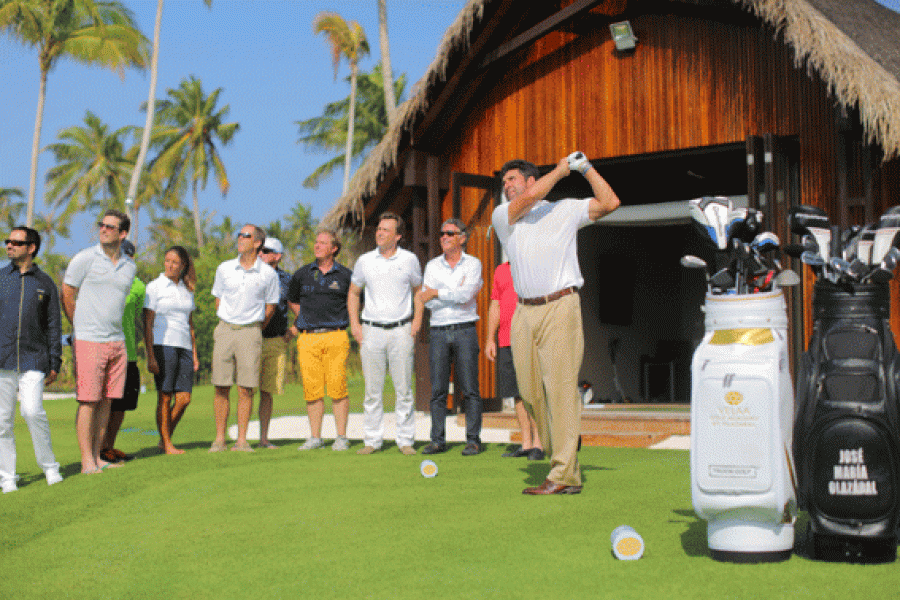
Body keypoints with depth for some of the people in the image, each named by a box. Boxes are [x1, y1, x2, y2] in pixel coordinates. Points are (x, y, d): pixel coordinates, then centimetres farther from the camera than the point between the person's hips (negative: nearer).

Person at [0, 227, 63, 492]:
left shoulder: (45, 283, 9)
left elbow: (53, 326, 12)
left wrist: (55, 363, 5)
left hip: (33, 360, -1)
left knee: (33, 411, -16)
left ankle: (49, 466, 1)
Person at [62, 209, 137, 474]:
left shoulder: (129, 266, 11)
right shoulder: (84, 259, -5)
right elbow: (66, 296, 0)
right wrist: (80, 327, 7)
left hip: (117, 341, 5)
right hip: (89, 341, -5)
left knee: (106, 402, 7)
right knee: (88, 402, -4)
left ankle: (97, 457, 14)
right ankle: (87, 461, 0)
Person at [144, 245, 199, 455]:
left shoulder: (187, 290, 16)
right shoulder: (154, 287, 0)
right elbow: (147, 325, -3)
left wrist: (194, 355, 16)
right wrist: (150, 357, -11)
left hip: (184, 346, 5)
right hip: (163, 345, -5)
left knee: (184, 398, -1)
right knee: (165, 397, -3)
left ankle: (165, 439, 15)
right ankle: (166, 444, 6)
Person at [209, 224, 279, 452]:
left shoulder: (268, 274, 0)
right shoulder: (224, 269, 6)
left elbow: (270, 307, 10)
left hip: (250, 332, -2)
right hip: (225, 329, 2)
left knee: (246, 389, -3)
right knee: (221, 388, 0)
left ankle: (241, 440, 4)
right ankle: (219, 438, 7)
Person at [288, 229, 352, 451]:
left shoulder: (345, 275, 6)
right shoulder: (302, 274, 12)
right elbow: (293, 300, 27)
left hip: (336, 338, -2)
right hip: (308, 339, 2)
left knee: (337, 387, -7)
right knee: (312, 389, 1)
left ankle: (341, 437, 1)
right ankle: (315, 437, 9)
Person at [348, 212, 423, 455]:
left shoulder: (409, 260, 4)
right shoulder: (364, 261, 7)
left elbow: (419, 291, 14)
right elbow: (353, 293, 17)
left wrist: (416, 321, 2)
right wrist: (354, 324, 5)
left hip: (401, 330, -1)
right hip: (371, 330, 1)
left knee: (404, 389, 0)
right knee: (372, 389, 2)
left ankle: (406, 440, 6)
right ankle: (372, 440, 9)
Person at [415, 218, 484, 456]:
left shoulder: (473, 264, 4)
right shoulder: (432, 265, 12)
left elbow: (466, 295, -12)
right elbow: (427, 300, -1)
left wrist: (437, 292, -7)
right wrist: (455, 293, -9)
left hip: (464, 331, -2)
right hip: (438, 332, 3)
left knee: (470, 389, -4)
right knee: (438, 389, 1)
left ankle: (473, 440, 2)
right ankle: (437, 440, 7)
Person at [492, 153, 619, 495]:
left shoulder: (565, 210, 11)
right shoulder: (502, 216, 13)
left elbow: (610, 203, 8)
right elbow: (529, 199, -4)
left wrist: (586, 168, 9)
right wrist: (561, 169, 7)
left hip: (560, 308, -4)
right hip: (524, 311, 4)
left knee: (561, 387, -9)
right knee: (530, 390, 4)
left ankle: (565, 475, -9)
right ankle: (558, 448, 22)